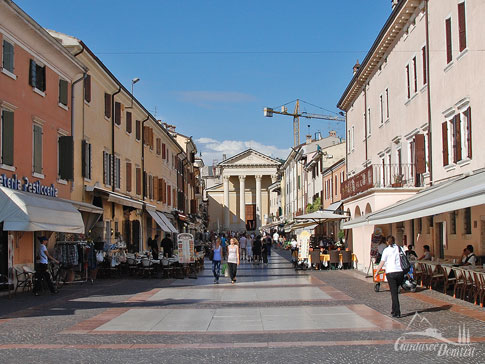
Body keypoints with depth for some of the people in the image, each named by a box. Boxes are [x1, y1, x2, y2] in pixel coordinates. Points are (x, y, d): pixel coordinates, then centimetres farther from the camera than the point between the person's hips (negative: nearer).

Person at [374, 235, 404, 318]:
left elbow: (382, 263, -3)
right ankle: (394, 310, 23)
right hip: (400, 272, 3)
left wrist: (377, 272, 6)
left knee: (394, 293, -1)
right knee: (395, 291, 19)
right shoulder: (399, 248, 9)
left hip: (391, 273, -3)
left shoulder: (386, 250, 0)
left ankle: (397, 313, -4)